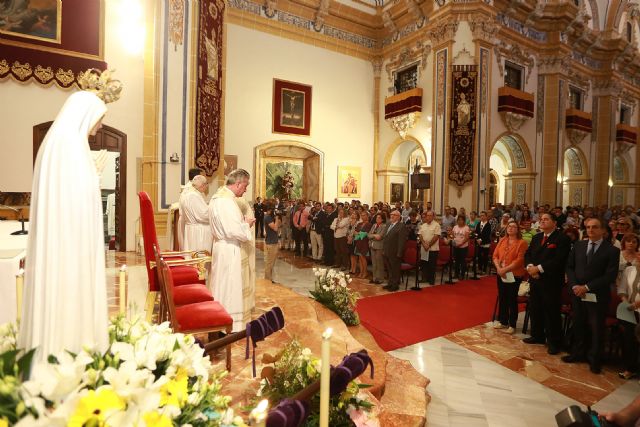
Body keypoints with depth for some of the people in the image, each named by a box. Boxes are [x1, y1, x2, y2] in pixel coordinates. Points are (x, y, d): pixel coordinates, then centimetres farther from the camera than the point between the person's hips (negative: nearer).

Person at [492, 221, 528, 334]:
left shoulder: (522, 242, -7)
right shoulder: (502, 240, 9)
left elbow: (519, 260, -15)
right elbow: (495, 255, 5)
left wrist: (506, 269, -20)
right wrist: (498, 268, -11)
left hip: (514, 275, -5)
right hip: (501, 274, 5)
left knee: (512, 299, 2)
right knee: (502, 298, 12)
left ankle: (512, 325, 14)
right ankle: (503, 321, 26)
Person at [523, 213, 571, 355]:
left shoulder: (562, 239, -10)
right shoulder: (536, 237, 14)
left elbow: (558, 260, -19)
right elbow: (527, 254, 11)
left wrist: (539, 268, -18)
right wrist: (530, 266, -8)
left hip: (551, 282, -7)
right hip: (535, 279, 7)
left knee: (552, 312, 1)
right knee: (535, 309, 15)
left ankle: (554, 342, 15)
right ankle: (537, 336, 30)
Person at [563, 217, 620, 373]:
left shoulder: (612, 250, -6)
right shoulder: (578, 245, 6)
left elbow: (610, 276, -12)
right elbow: (569, 266, 7)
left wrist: (587, 287, -16)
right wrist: (574, 285, -7)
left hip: (597, 296, -3)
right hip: (578, 294, 4)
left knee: (597, 329, 8)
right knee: (578, 326, 14)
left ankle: (595, 360, 25)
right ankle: (577, 353, 31)